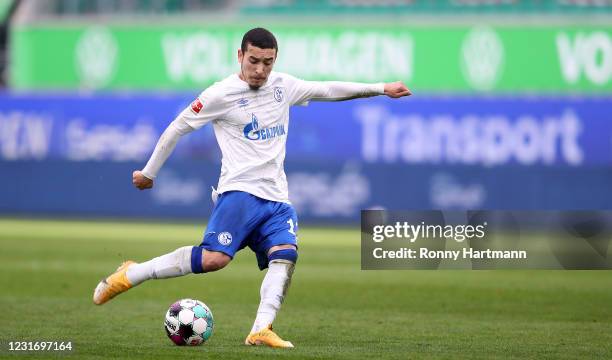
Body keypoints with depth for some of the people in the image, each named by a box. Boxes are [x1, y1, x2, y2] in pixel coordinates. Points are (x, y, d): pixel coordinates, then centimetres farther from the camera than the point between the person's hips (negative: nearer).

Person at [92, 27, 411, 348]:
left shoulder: (283, 86, 13)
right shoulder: (222, 94, -4)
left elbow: (328, 90, 23)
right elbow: (177, 128, 3)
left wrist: (381, 89, 21)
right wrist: (148, 173, 9)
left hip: (277, 199, 6)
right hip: (239, 192, -6)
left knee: (285, 255, -20)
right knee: (214, 258, -24)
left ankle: (261, 330, -29)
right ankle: (131, 275, -12)